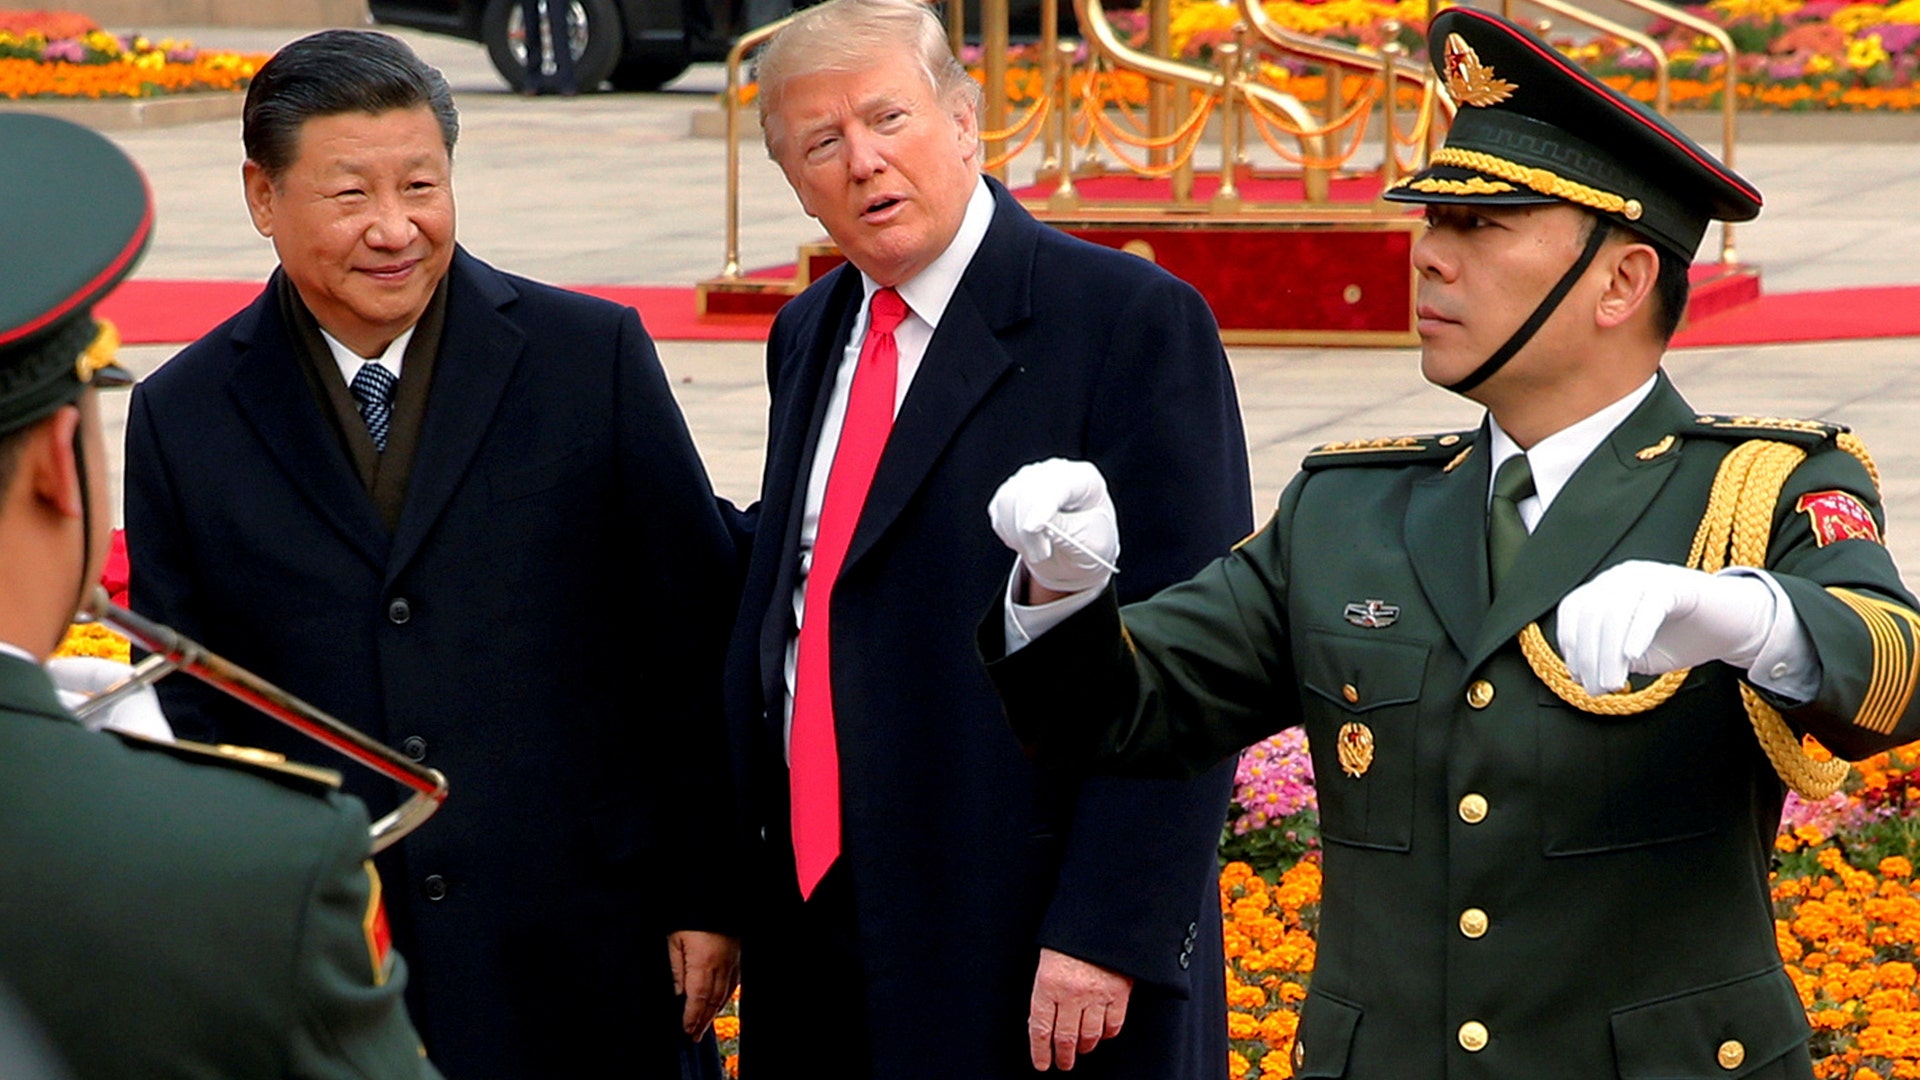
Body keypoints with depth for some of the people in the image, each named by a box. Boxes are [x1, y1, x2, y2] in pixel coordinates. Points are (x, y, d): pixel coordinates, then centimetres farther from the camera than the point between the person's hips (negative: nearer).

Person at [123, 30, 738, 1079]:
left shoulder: (594, 356, -2)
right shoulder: (182, 419, 2)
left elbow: (692, 650, 0)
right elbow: (187, 708, 7)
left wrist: (703, 897, -1)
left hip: (583, 959, -1)